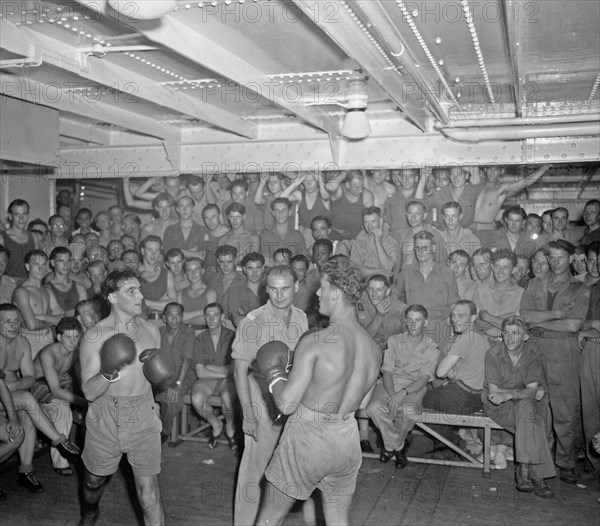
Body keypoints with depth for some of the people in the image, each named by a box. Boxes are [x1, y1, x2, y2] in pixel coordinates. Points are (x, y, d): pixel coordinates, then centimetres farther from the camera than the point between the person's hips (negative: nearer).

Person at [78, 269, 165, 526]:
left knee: (148, 489, -4)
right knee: (94, 480, 21)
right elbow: (89, 391, -14)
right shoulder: (94, 336, -11)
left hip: (143, 418, 1)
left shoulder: (151, 331, 1)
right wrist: (109, 375, -33)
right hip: (105, 419, -1)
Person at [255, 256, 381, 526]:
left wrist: (273, 371, -3)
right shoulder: (374, 348, -3)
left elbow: (286, 404, -20)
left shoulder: (314, 342, -22)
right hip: (347, 440, 5)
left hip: (307, 437, -5)